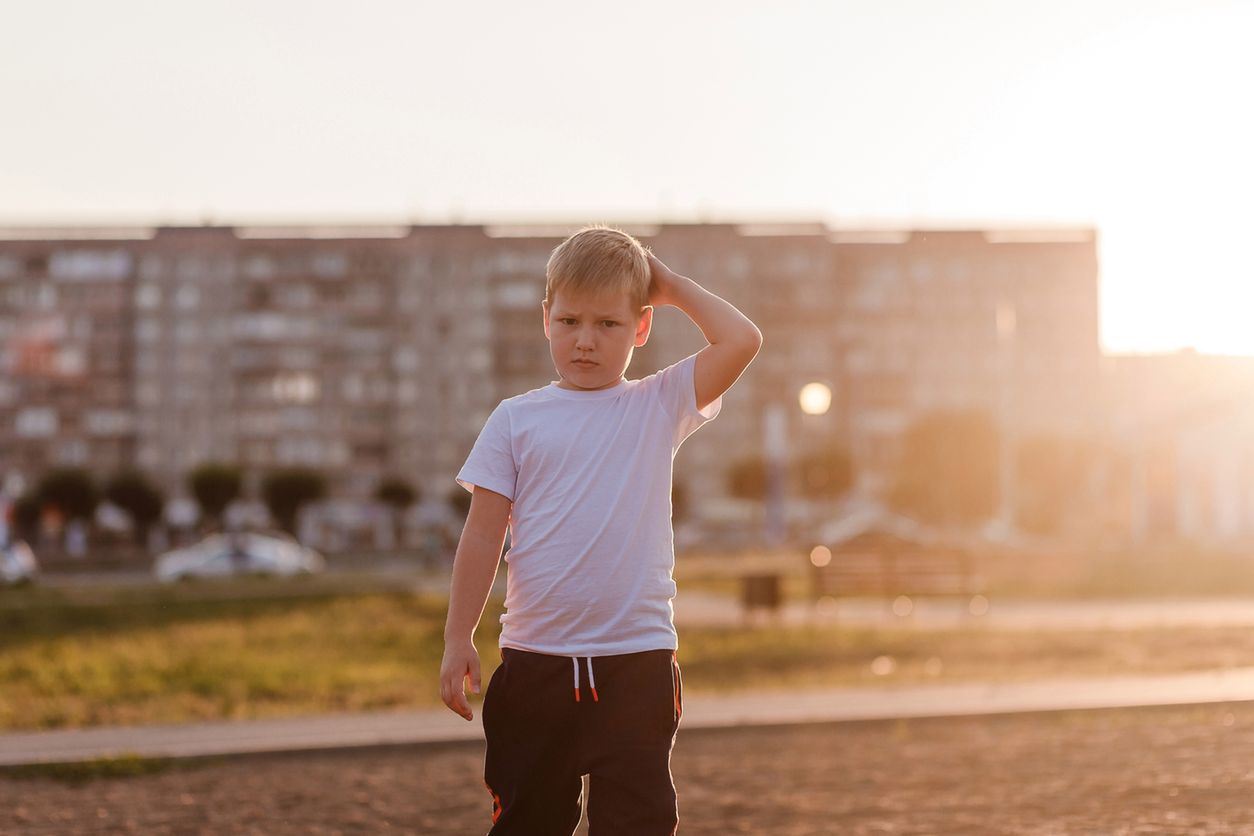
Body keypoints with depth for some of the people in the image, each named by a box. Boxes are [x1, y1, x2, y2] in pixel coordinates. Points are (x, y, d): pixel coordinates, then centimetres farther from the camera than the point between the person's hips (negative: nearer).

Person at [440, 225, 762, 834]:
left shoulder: (659, 406, 4)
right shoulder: (517, 419, 4)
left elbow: (741, 340, -9)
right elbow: (484, 534, 4)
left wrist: (671, 286, 2)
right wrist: (458, 639, 1)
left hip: (637, 659, -1)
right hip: (535, 659, 1)